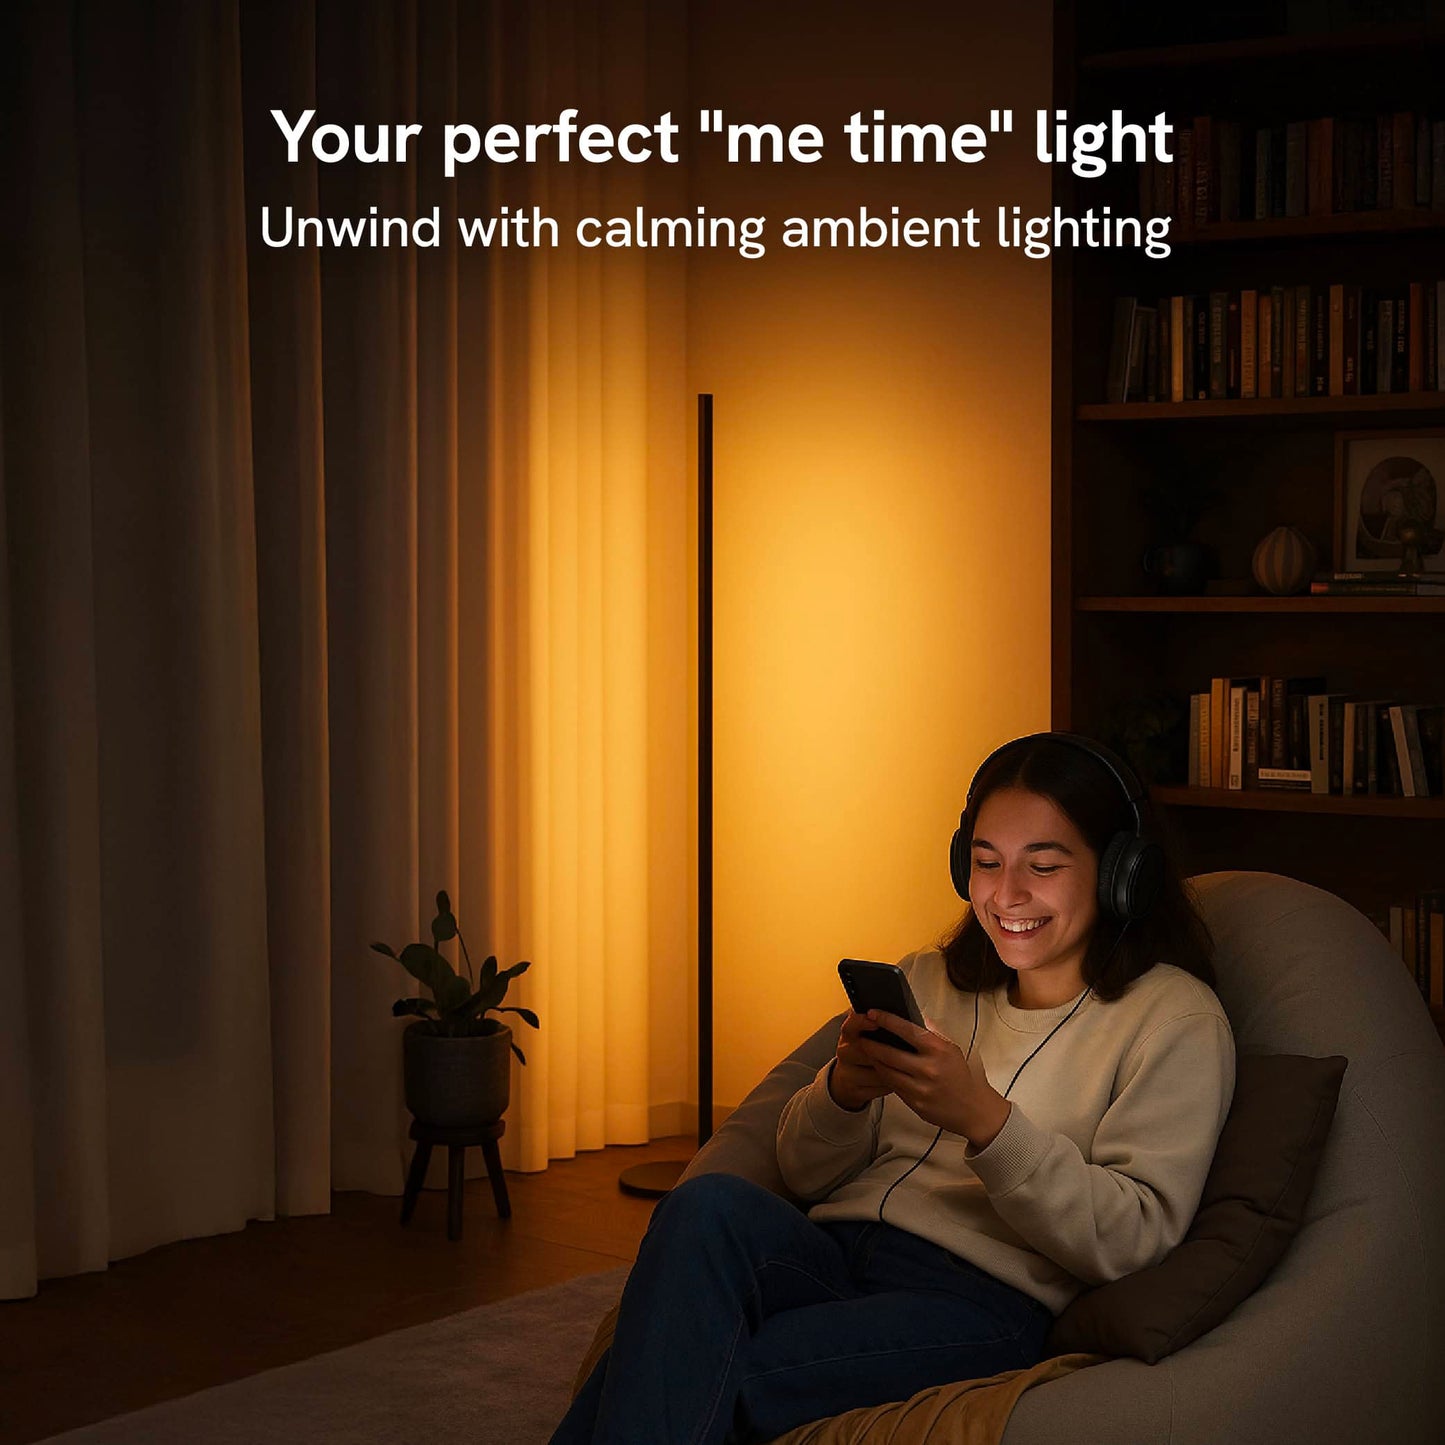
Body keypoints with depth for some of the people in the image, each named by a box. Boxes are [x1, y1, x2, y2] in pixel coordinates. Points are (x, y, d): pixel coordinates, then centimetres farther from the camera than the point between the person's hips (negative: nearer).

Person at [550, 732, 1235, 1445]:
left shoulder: (1175, 1019, 4)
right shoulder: (928, 979, 20)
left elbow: (1133, 1240, -8)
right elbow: (803, 1173, 18)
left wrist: (985, 1120, -21)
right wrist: (843, 1089, -6)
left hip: (982, 1300, -5)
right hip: (833, 1250, 5)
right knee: (710, 1205, -31)